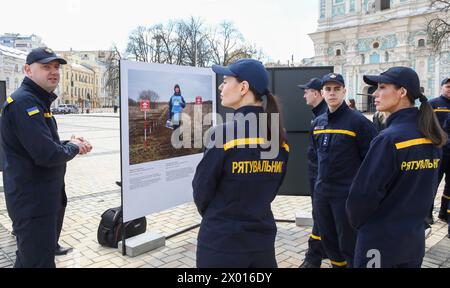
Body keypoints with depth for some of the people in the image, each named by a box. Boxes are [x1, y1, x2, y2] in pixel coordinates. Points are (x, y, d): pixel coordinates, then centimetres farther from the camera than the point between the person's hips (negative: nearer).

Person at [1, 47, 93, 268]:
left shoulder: (39, 101, 15)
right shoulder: (24, 101, -19)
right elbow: (47, 155, -27)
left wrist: (69, 143, 2)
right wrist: (73, 147, -8)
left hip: (47, 197, 10)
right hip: (32, 201, -10)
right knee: (40, 262, -3)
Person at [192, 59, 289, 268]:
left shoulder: (224, 134, -20)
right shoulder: (280, 138, -2)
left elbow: (201, 191, -9)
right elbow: (269, 190, 7)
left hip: (220, 244, -5)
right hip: (263, 240, 5)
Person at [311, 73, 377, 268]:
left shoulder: (358, 121, -11)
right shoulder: (318, 123, 8)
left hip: (348, 194, -6)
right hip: (321, 193, 6)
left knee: (349, 245, 4)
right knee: (328, 241, 19)